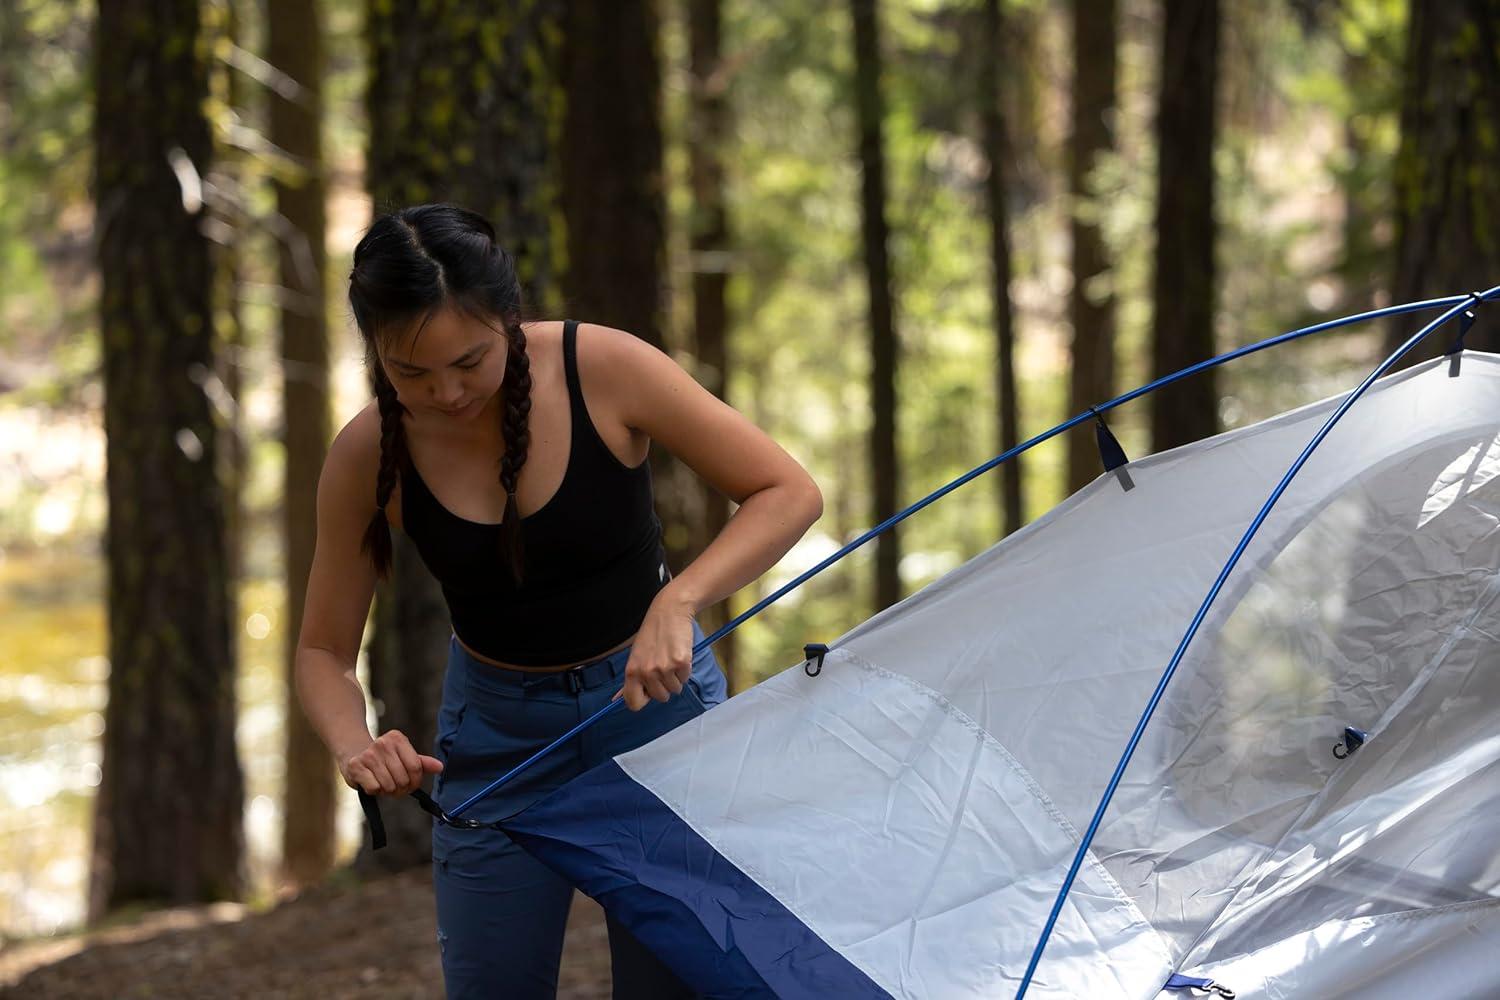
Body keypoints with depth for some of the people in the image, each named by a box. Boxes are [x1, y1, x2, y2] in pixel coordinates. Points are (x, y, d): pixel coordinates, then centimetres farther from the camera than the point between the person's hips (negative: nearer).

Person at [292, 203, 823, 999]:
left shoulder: (602, 370, -23)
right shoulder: (367, 456, -16)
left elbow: (788, 494, -18)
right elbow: (323, 652, -6)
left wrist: (680, 600, -34)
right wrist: (354, 745, -28)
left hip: (649, 694, -1)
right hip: (496, 733, 2)